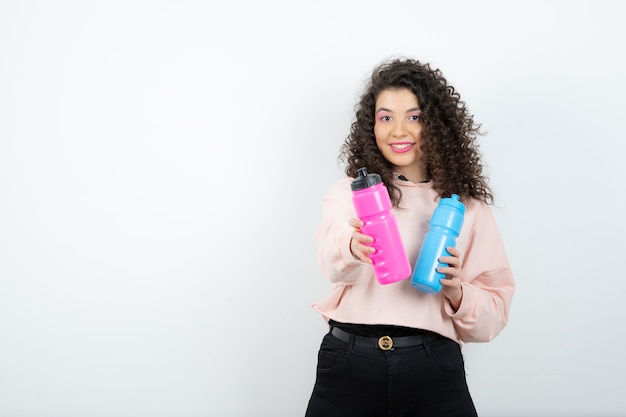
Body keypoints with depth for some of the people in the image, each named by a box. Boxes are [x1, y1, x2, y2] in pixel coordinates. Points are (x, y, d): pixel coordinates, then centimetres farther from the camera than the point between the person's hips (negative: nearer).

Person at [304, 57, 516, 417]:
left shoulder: (467, 206, 7)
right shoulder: (349, 192, 6)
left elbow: (495, 315, 7)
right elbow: (331, 257, -17)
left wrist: (457, 291, -13)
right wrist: (354, 246, -38)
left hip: (433, 371, 0)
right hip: (348, 364, 0)